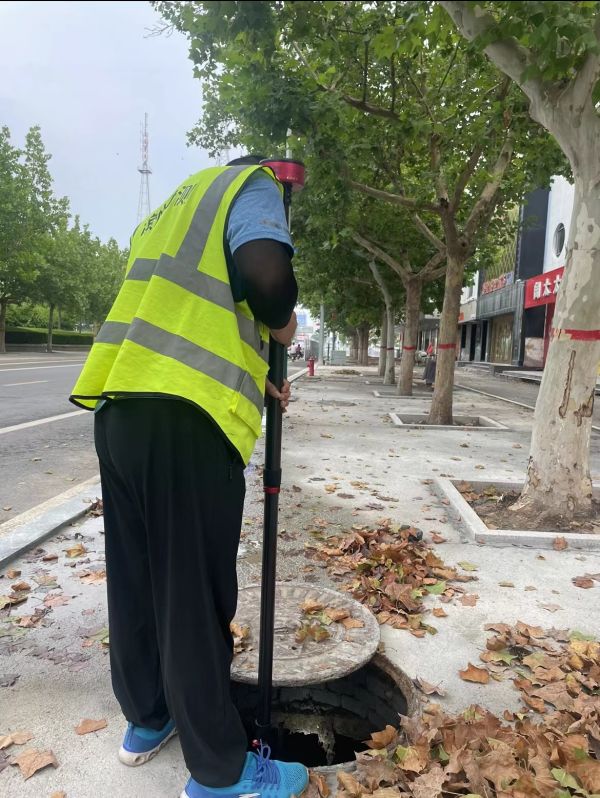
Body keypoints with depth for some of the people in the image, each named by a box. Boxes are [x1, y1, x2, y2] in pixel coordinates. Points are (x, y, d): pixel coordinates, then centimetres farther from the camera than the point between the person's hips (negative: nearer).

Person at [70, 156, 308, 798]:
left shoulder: (172, 211, 33)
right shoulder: (249, 183, 8)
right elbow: (264, 268, -15)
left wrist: (254, 383, 30)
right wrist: (282, 321, 6)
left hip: (119, 407, 9)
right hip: (183, 419, -8)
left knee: (136, 578, 17)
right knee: (195, 593, 1)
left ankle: (146, 720, 36)